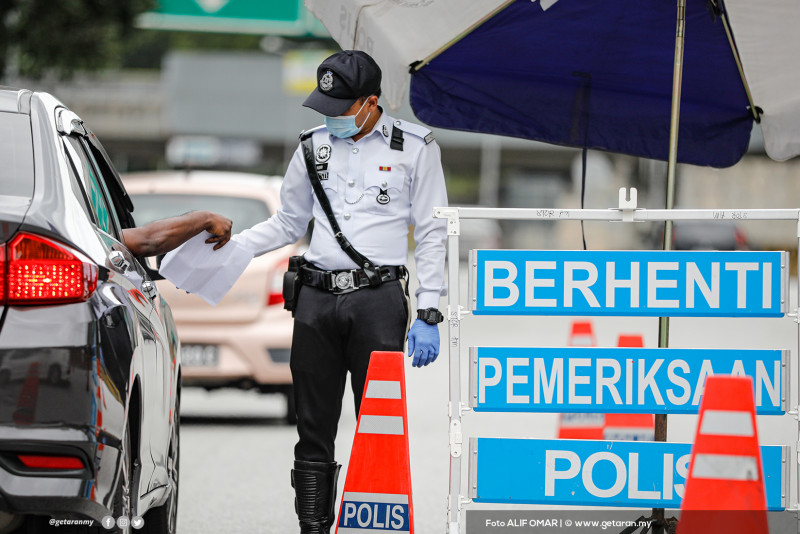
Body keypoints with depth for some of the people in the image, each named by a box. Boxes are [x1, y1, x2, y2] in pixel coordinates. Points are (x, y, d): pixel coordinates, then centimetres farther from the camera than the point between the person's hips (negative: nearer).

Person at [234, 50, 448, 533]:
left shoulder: (415, 147, 2)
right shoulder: (315, 146, 12)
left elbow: (432, 236, 2)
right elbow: (289, 222, 23)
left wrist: (429, 316, -4)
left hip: (378, 298, -4)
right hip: (317, 298, 4)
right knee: (314, 428, 4)